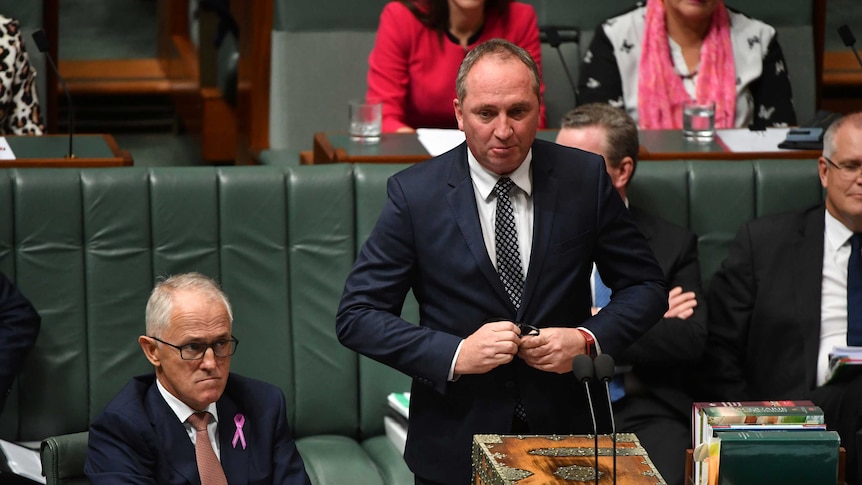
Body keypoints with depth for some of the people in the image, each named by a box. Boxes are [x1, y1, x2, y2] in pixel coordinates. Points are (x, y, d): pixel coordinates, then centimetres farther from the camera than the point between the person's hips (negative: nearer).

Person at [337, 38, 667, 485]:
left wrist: (588, 339, -15)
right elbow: (356, 317, -10)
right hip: (454, 447, -1)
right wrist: (456, 354, -22)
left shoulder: (584, 178, -5)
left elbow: (646, 287, 3)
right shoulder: (414, 193, -10)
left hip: (562, 434, 1)